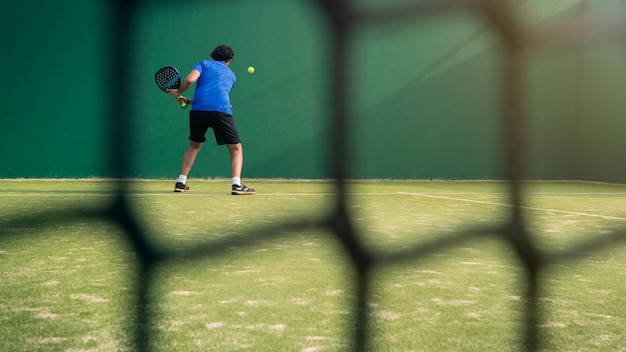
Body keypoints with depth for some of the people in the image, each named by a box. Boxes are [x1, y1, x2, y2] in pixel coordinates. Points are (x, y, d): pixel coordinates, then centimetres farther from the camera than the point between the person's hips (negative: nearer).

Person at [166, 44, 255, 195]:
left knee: (194, 145, 24)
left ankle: (181, 183, 21)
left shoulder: (204, 64, 19)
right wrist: (188, 101, 38)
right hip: (221, 111, -1)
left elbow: (190, 79, -1)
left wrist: (178, 93, 17)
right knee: (236, 149, 11)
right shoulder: (231, 75, 27)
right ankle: (237, 185, -8)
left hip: (198, 110, 1)